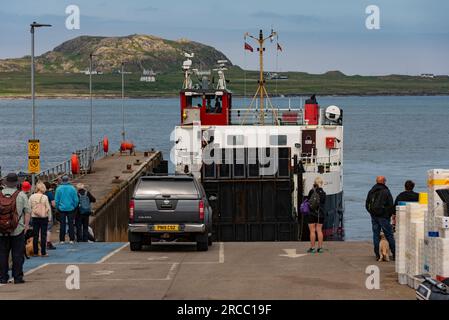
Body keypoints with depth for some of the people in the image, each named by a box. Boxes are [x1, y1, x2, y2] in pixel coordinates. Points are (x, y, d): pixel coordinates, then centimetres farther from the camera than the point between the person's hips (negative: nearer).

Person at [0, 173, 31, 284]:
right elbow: (27, 211, -7)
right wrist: (26, 224, -1)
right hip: (17, 230, -2)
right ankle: (18, 277, 3)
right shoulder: (21, 195, -5)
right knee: (17, 254, 3)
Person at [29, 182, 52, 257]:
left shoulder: (32, 197, -5)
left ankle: (35, 252, 11)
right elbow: (48, 208, -8)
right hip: (44, 218, -2)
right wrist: (49, 218, 2)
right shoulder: (45, 197, -12)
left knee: (35, 236, 9)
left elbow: (29, 207, 0)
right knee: (43, 235, 3)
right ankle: (43, 252, 3)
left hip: (35, 218, 2)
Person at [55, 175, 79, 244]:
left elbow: (56, 200, -1)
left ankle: (62, 240, 3)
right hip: (71, 209, 0)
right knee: (71, 224, 5)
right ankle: (71, 239, 4)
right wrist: (75, 207, 12)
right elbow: (76, 200, -1)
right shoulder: (72, 188, -5)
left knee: (62, 224, 4)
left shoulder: (59, 188, -4)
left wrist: (57, 207, 11)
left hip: (62, 208, 0)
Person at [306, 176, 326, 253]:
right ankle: (320, 247, 6)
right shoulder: (323, 193, -3)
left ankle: (312, 248, -1)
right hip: (320, 214, 3)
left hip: (312, 213, -3)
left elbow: (308, 199, 2)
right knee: (319, 230, 7)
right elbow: (324, 204, -1)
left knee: (312, 231, -1)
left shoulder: (312, 191, -8)